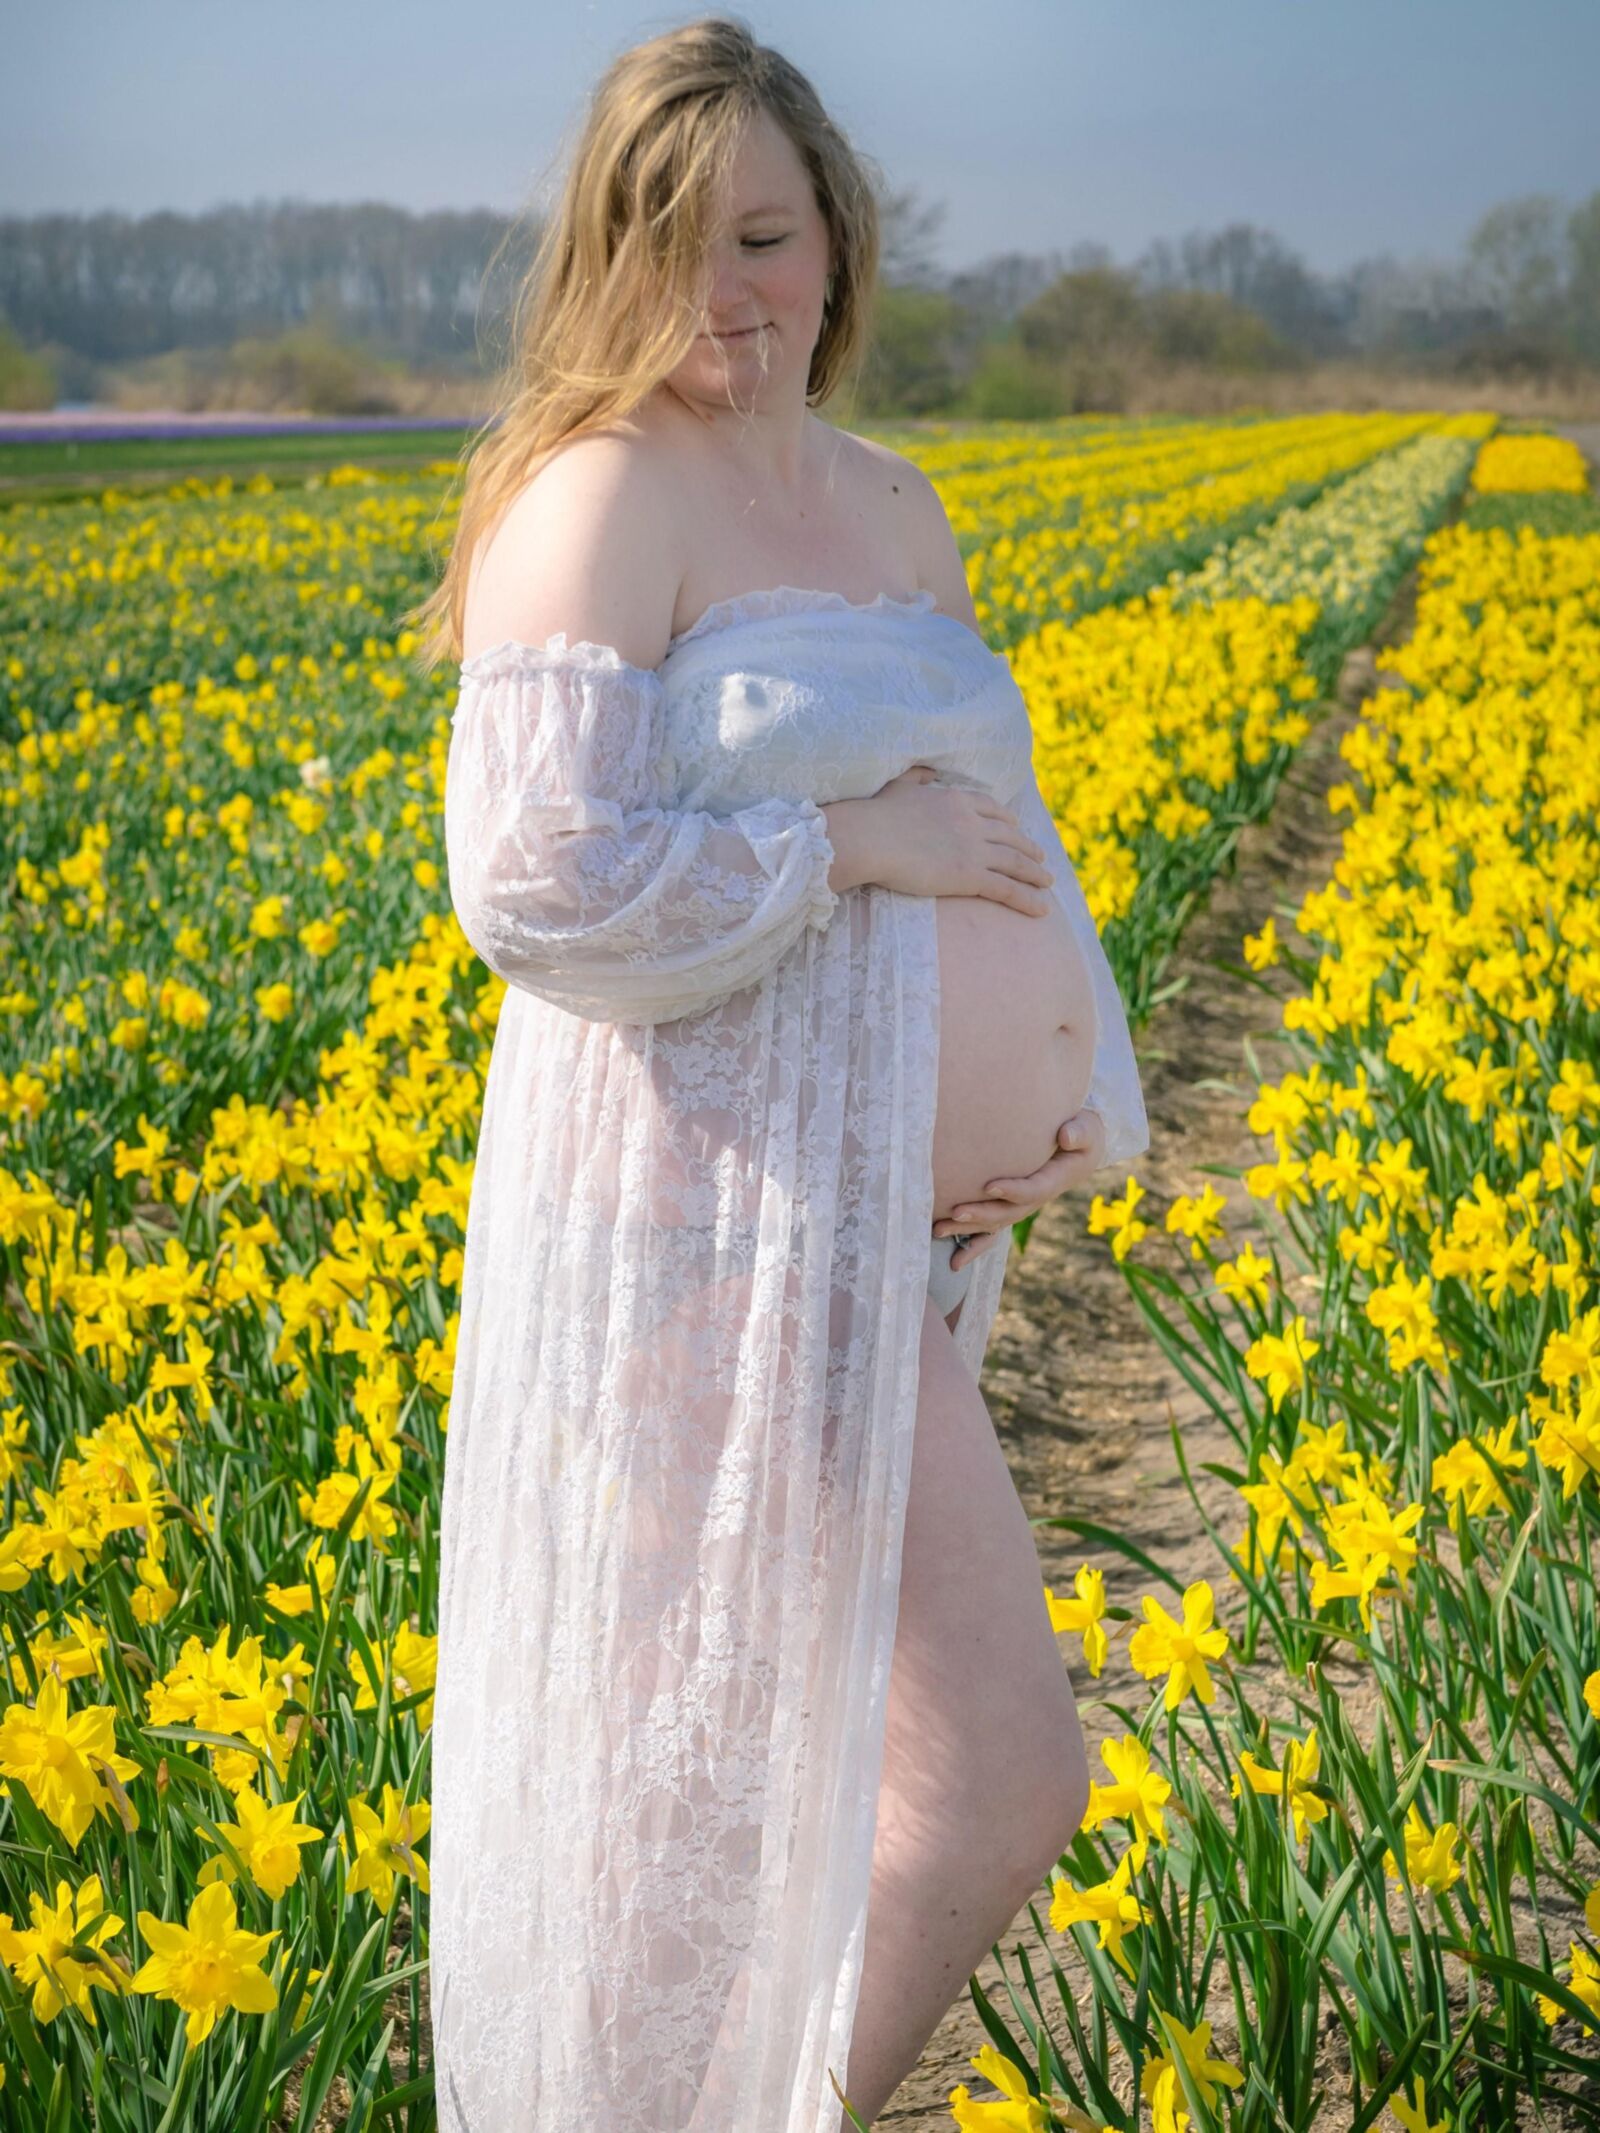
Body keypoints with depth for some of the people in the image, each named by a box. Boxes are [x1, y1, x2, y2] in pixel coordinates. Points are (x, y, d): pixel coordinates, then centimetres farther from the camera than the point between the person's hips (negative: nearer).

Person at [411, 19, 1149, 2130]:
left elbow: (997, 818, 20)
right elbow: (542, 884, -20)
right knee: (1000, 1775, -8)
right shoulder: (597, 497, -11)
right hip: (716, 1220, -8)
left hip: (873, 1205, 9)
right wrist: (854, 842, -16)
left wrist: (1086, 1085, 4)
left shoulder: (898, 507, 15)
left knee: (755, 1735, 18)